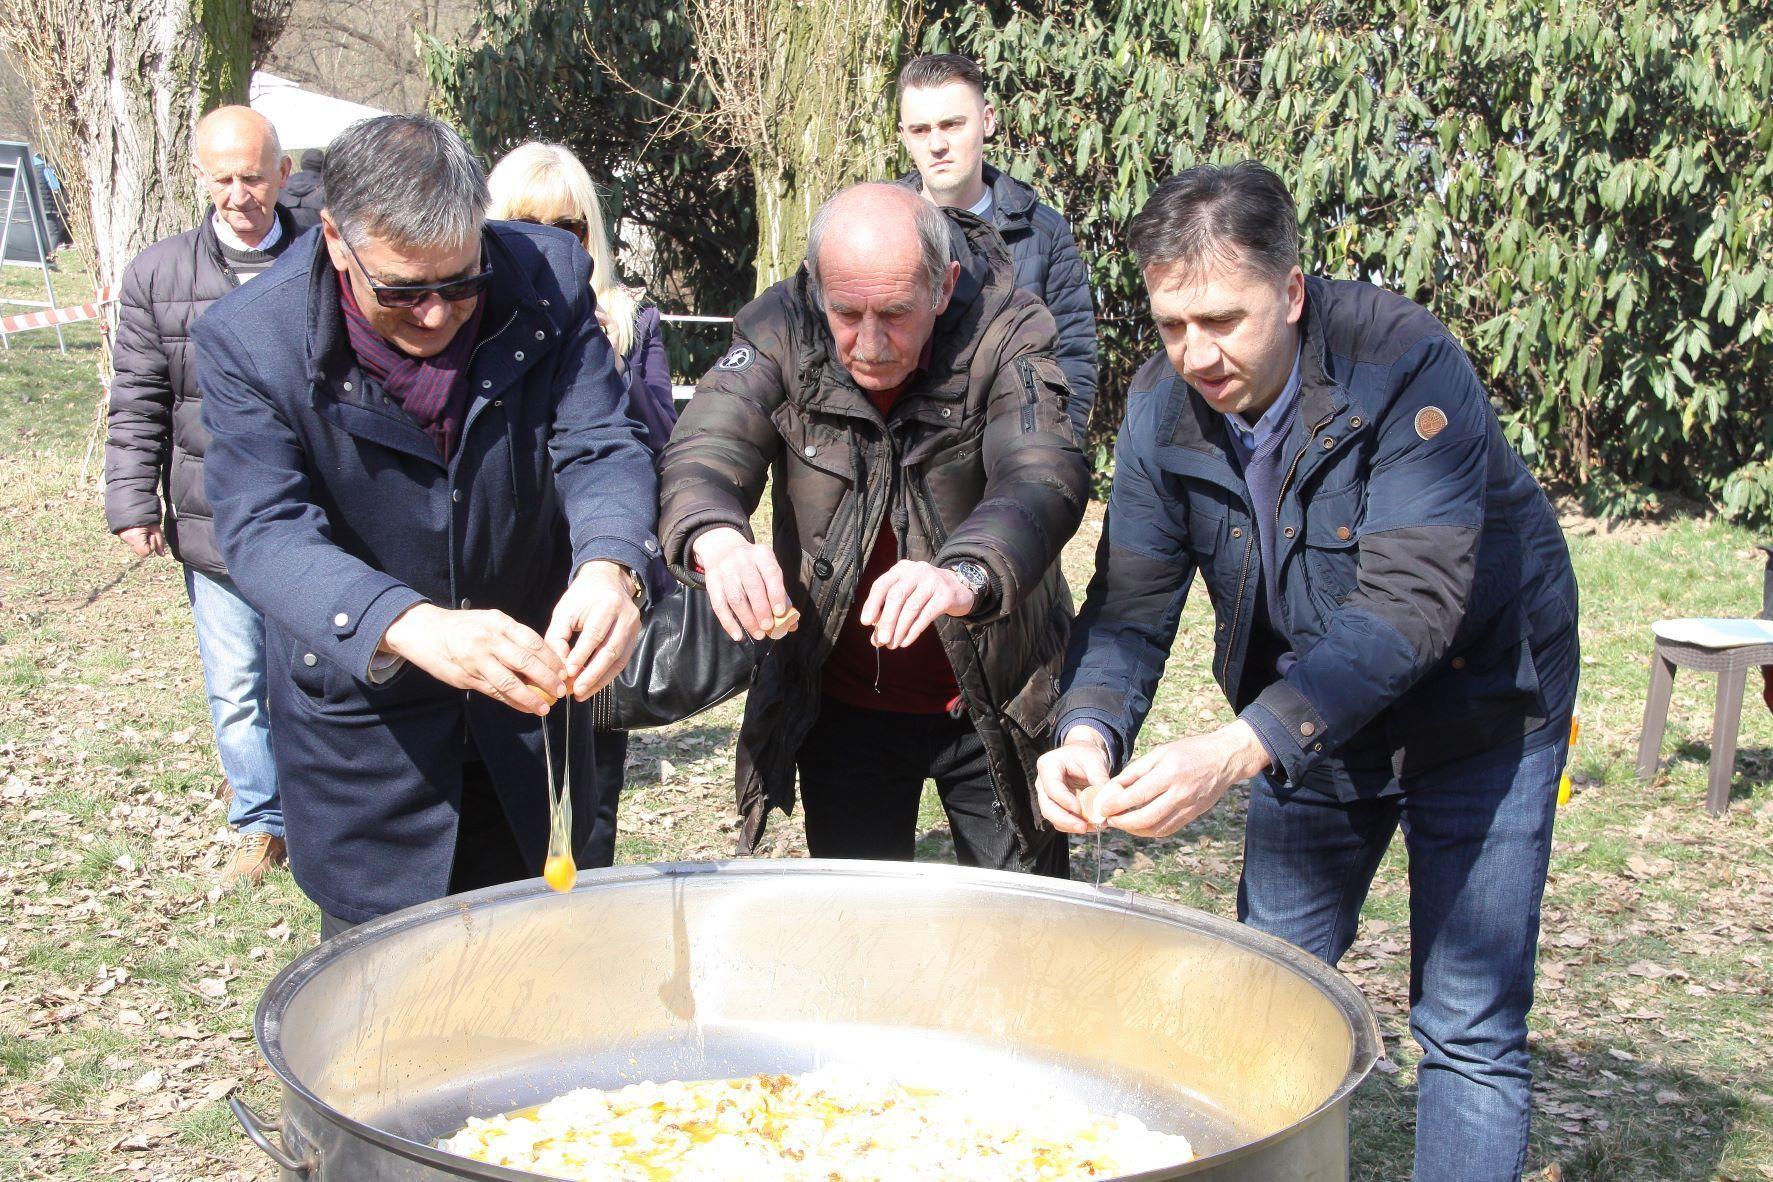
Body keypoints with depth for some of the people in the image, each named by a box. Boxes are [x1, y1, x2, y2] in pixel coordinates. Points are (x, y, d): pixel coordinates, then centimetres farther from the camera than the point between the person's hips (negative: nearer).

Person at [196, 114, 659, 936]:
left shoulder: (547, 277, -13)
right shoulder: (248, 340, -19)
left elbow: (600, 447, -17)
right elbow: (264, 533, -28)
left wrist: (609, 566, -40)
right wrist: (408, 626, -47)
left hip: (523, 691, 3)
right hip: (362, 708, -2)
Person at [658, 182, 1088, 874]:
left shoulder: (1006, 331, -18)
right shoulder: (780, 331, -12)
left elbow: (1043, 479, -32)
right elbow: (702, 454, -23)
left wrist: (967, 576, -53)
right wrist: (715, 539, -47)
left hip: (993, 699, -1)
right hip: (841, 704, 2)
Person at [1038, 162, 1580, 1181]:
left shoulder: (1407, 364, -28)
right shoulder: (1165, 403, -11)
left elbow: (1408, 606, -36)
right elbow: (1131, 601, -12)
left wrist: (1239, 750, -46)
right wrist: (1090, 731, -33)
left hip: (1475, 707, -5)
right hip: (1308, 722, 5)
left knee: (1470, 1032, -3)